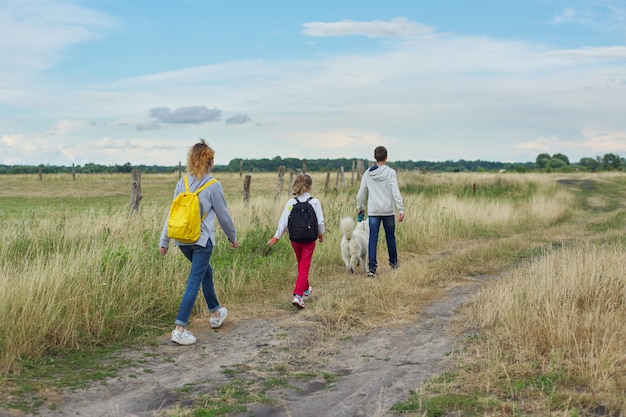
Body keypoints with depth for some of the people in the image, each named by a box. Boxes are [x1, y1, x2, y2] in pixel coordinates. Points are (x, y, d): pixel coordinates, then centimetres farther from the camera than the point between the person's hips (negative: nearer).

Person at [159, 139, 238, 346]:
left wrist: (164, 240, 10)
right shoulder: (213, 186, -11)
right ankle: (180, 330, -7)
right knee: (194, 281, -3)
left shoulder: (182, 183, 2)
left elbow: (172, 213, 4)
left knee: (206, 272, 25)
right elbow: (223, 215, -2)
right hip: (203, 241, -6)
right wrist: (232, 236, 13)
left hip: (183, 241, 6)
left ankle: (215, 313, 39)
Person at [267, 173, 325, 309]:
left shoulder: (291, 202, -4)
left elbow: (283, 221, -5)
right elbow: (320, 221, -4)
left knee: (301, 265, 22)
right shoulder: (315, 202, -7)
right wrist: (321, 234, 14)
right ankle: (298, 296, -15)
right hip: (309, 238, -2)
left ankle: (306, 290, 40)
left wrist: (276, 237, 4)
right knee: (304, 267, -2)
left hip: (295, 239, 3)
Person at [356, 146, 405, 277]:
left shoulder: (367, 174, 1)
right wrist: (401, 209, -10)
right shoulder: (390, 172, -7)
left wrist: (360, 209, 16)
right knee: (390, 236, 16)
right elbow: (395, 192, -12)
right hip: (388, 211, -1)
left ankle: (371, 267, -9)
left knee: (373, 239, 0)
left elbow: (361, 193, 4)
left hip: (373, 211, 1)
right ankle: (393, 262, 31)